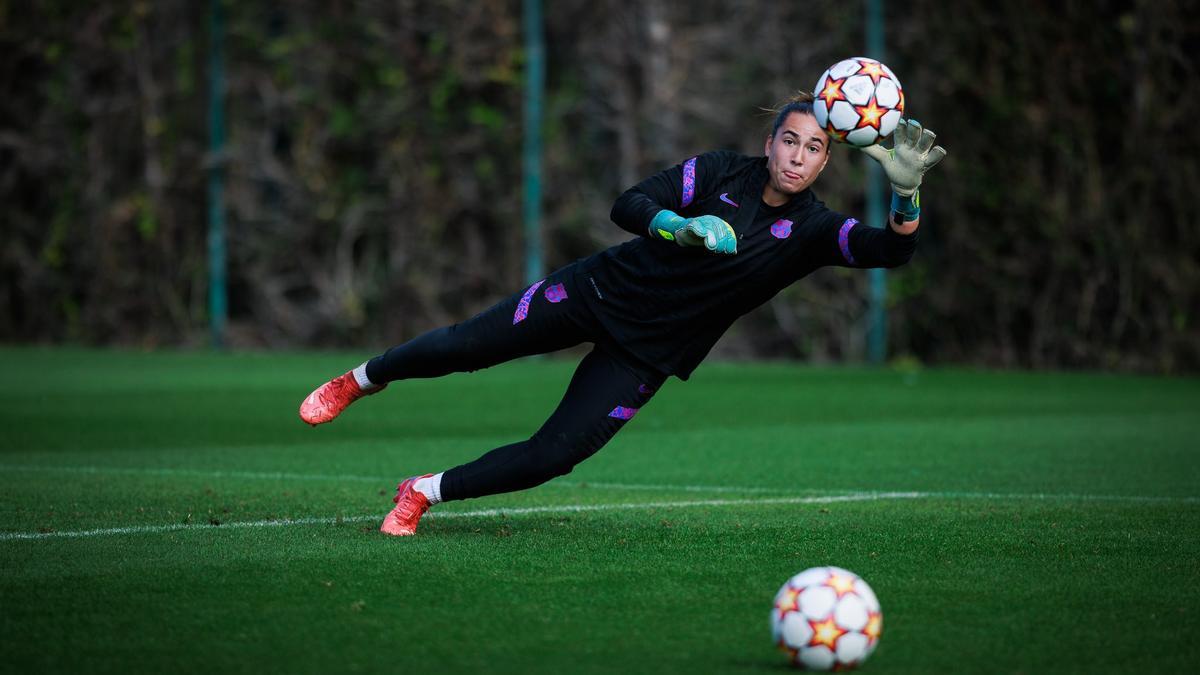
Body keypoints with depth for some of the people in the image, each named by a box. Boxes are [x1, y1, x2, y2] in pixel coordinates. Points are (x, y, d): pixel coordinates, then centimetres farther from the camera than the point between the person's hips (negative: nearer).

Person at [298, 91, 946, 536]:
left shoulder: (812, 230, -10)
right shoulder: (720, 172, -11)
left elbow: (891, 249, -24)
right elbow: (628, 205, -15)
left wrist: (906, 186, -43)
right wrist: (686, 229, -34)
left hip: (645, 357, 1)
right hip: (598, 293, -1)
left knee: (552, 457, -11)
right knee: (458, 348, -3)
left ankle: (423, 493, 10)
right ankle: (362, 380, 28)